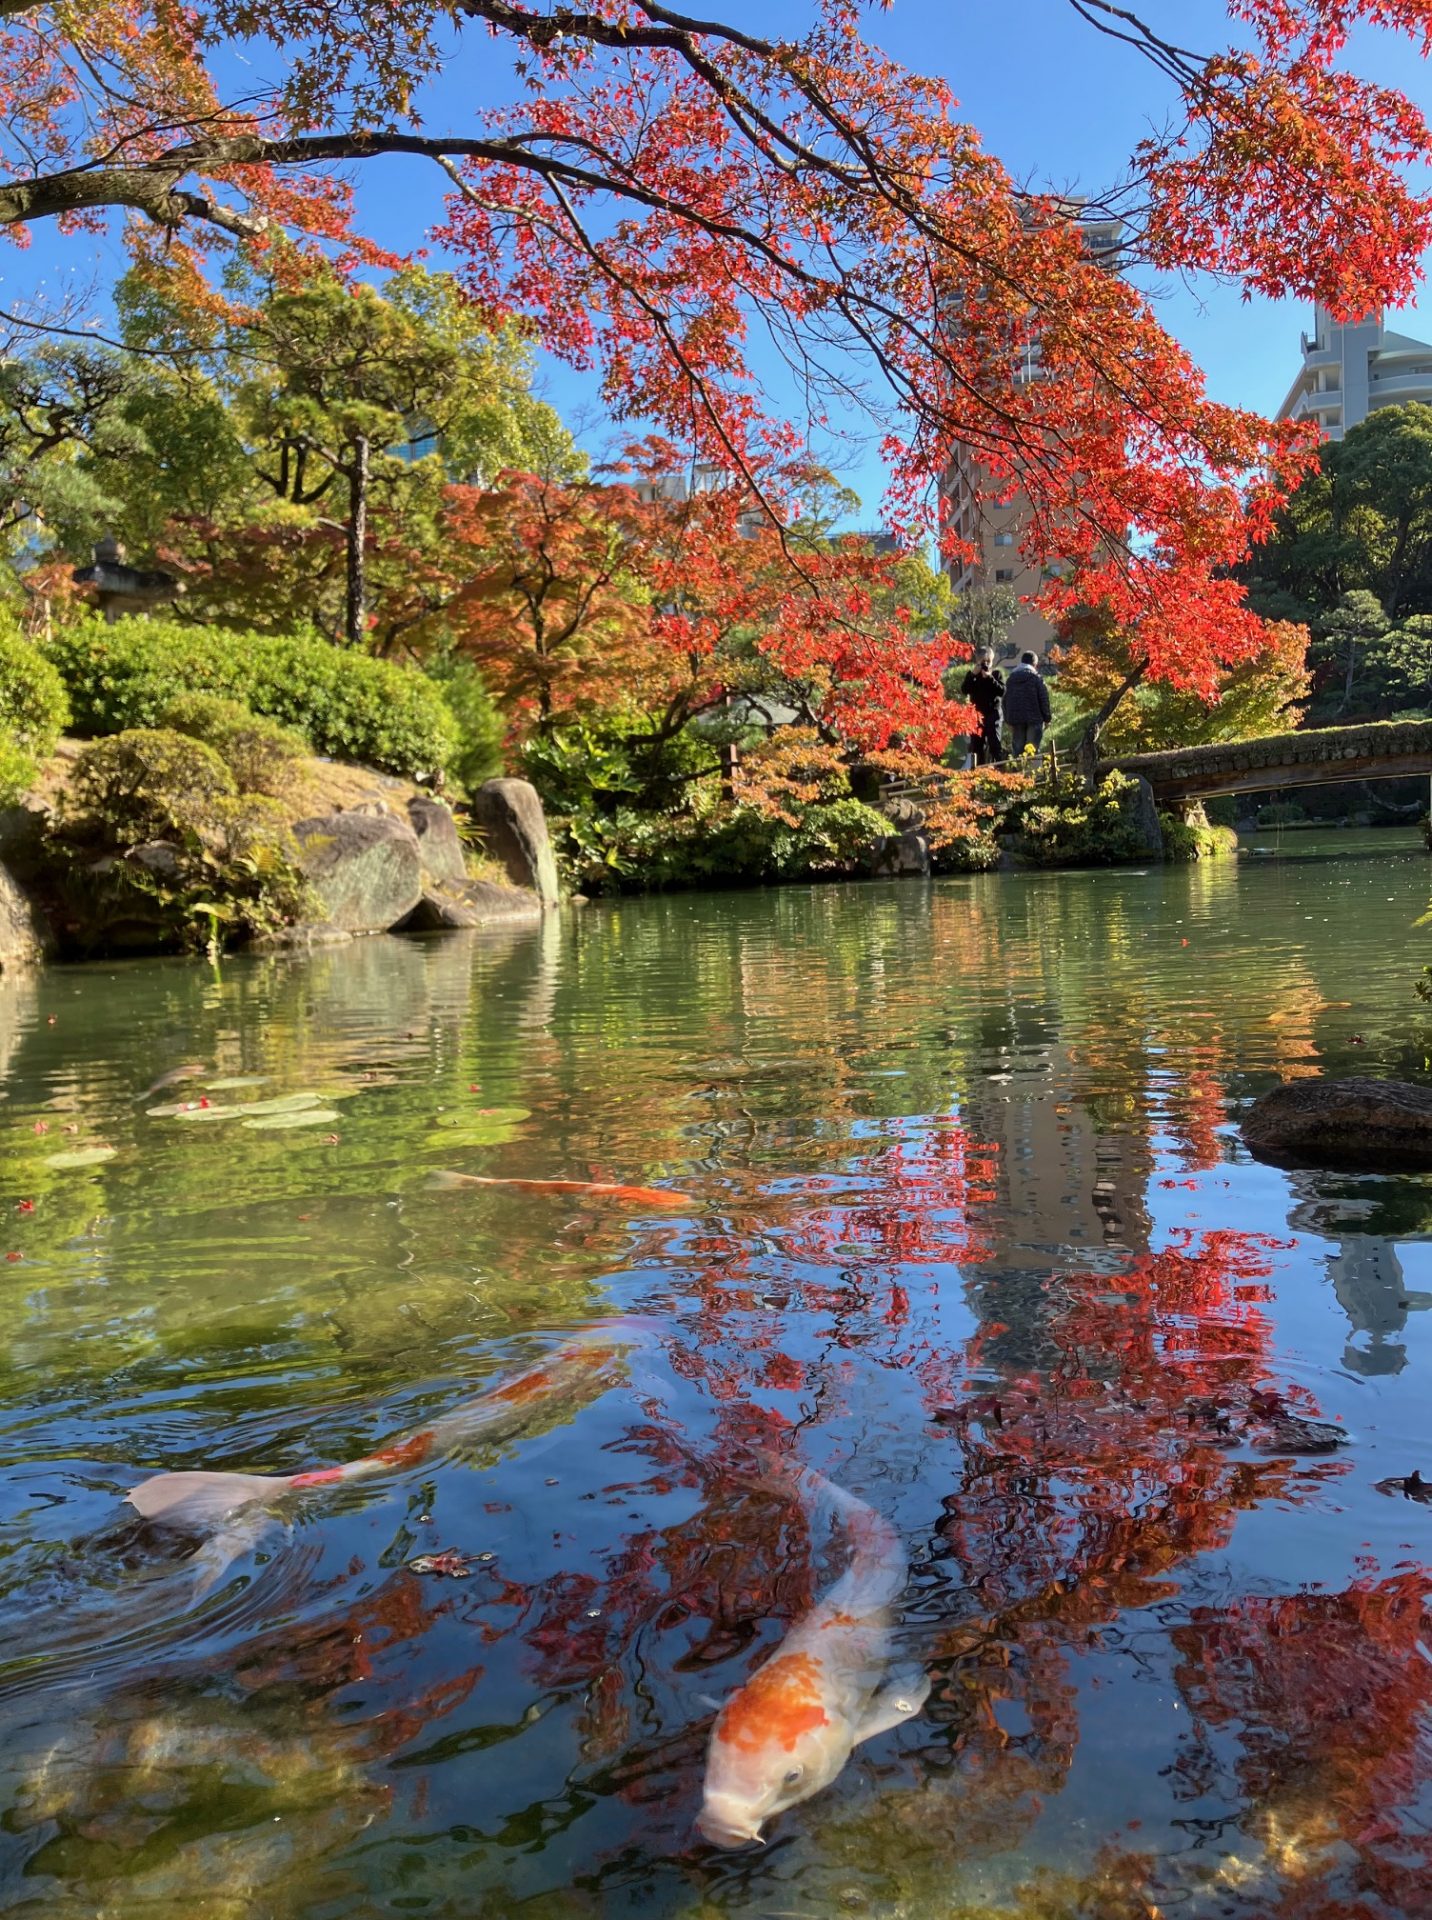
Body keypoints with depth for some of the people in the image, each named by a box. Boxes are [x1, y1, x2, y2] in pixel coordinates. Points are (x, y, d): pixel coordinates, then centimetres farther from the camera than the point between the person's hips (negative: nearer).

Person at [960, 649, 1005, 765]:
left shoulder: (997, 674, 6)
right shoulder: (971, 675, 9)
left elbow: (1002, 691, -9)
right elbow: (964, 691, -7)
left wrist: (990, 677, -16)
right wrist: (973, 675, -13)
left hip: (992, 714, -3)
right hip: (976, 715, 3)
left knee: (995, 744, -12)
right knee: (977, 745, 6)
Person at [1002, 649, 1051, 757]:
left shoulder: (1010, 679, 11)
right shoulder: (1036, 678, -5)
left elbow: (1005, 701, 13)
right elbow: (1044, 699, -6)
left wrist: (1008, 720, 17)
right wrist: (1047, 718, 2)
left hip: (1015, 719, 4)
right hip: (1034, 719, -4)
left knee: (1017, 749, 8)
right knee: (1032, 748, -2)